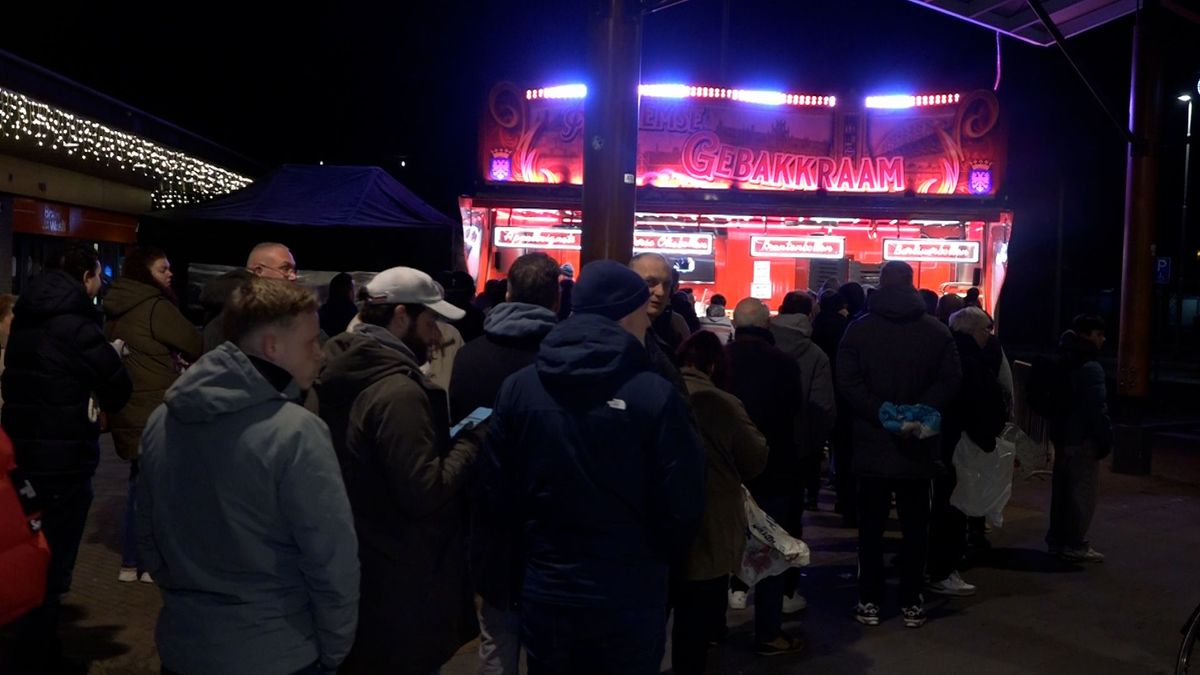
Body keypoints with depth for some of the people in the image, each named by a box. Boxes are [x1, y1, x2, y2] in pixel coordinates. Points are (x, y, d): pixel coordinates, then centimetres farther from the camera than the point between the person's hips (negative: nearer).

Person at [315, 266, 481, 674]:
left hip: (353, 565, 9)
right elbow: (424, 494, -27)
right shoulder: (398, 391, -24)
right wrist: (471, 442, -14)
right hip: (399, 581, -9)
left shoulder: (339, 373, 4)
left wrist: (448, 439, 6)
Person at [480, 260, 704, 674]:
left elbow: (495, 492, -1)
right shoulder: (656, 395, -16)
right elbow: (682, 504, -13)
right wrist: (655, 557, 8)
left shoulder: (518, 387, -6)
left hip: (544, 590, 3)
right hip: (629, 596, -3)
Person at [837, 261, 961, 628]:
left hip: (872, 445, -1)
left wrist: (880, 412, -12)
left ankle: (870, 601, 11)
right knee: (915, 526, 11)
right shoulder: (937, 330, 1)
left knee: (871, 526, 8)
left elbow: (847, 382, -11)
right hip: (918, 445, 1)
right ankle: (911, 602, 16)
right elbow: (950, 379, -5)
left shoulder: (859, 328, -2)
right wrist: (921, 411, -9)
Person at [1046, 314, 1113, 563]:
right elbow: (1097, 408, -20)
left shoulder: (1063, 362, 14)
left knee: (1062, 490, 14)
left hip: (1062, 435, 9)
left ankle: (1057, 539, 20)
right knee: (1083, 492, -3)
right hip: (1083, 439, -9)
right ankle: (1076, 545, 0)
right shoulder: (1090, 367, -16)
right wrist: (1105, 440, -14)